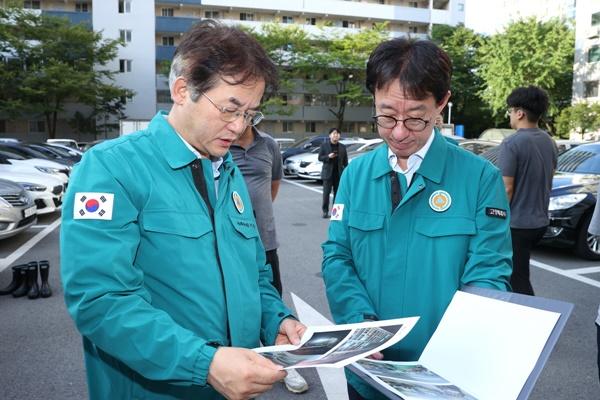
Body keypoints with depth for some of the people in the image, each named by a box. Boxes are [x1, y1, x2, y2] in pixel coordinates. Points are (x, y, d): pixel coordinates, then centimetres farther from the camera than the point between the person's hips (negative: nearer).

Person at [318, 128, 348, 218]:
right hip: (328, 172, -2)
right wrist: (328, 156, -17)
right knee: (326, 193, -4)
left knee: (338, 193, 5)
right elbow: (320, 158, 0)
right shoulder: (324, 145, 2)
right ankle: (325, 211, 3)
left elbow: (345, 161, 10)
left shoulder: (342, 147, 9)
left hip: (339, 173, 3)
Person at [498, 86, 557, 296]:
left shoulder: (512, 143, -18)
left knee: (518, 280, 1)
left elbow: (506, 188, -20)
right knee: (518, 274, 24)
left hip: (517, 224, -8)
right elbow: (548, 180, 16)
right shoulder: (549, 142, 7)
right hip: (540, 221, 9)